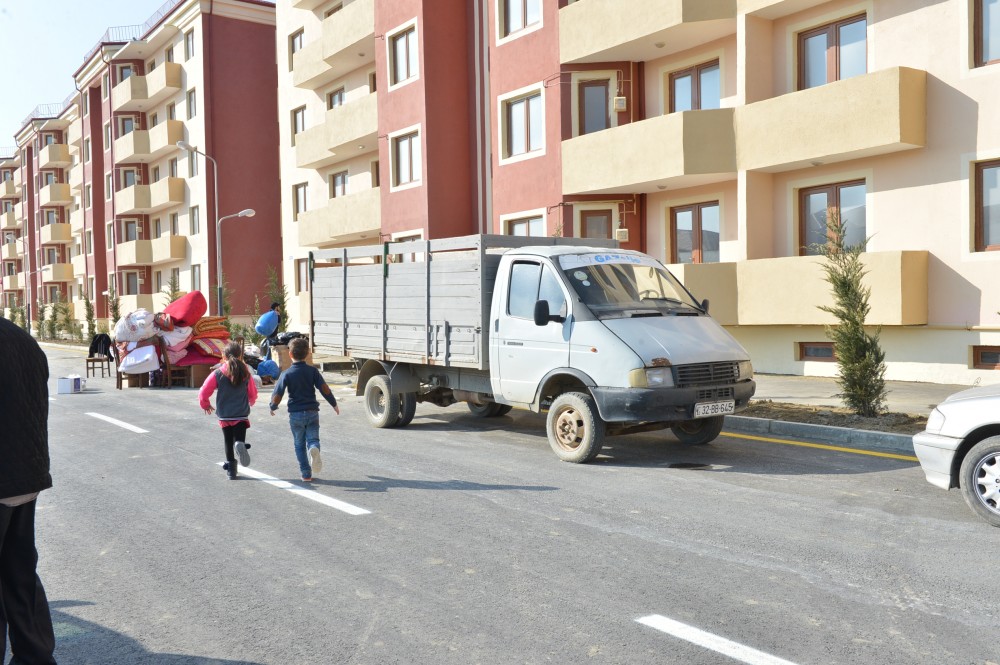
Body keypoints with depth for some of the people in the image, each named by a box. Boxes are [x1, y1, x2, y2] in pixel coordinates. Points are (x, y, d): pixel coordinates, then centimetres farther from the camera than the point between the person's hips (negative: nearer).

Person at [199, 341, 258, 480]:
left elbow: (203, 394, -5)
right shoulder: (245, 373, -2)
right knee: (239, 440, 2)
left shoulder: (217, 374, -7)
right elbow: (253, 394, 10)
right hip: (242, 415, 0)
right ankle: (240, 445, -33)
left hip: (225, 416, 0)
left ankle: (231, 470, 15)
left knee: (228, 443, 12)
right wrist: (249, 403, 32)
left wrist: (206, 405, 16)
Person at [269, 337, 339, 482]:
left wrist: (273, 407, 13)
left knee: (299, 445, 12)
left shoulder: (286, 374, -6)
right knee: (313, 439, 6)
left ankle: (306, 474, 10)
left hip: (295, 414, 0)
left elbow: (277, 394, -7)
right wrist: (334, 404, 7)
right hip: (312, 412, 1)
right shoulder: (312, 371, -2)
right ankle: (314, 449, -31)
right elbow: (324, 389, -6)